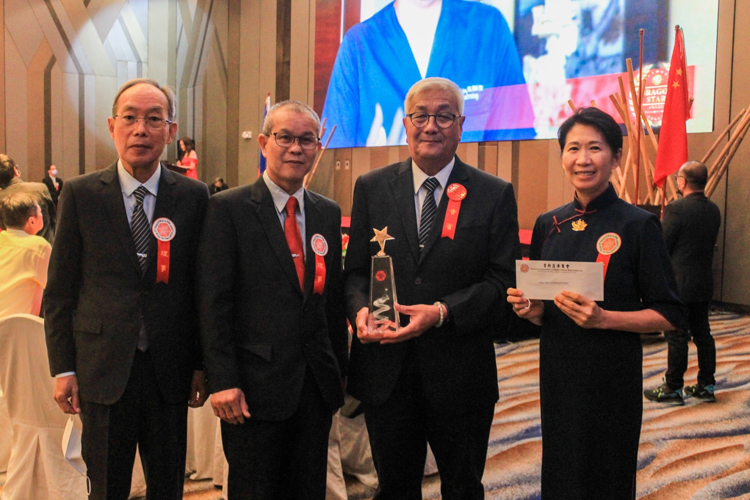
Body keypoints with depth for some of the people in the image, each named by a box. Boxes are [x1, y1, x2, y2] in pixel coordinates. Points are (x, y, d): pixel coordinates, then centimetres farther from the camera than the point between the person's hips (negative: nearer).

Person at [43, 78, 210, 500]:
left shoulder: (194, 196, 1)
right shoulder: (80, 194, -1)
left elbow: (202, 286, 4)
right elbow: (59, 290, 1)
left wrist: (202, 365, 3)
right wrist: (63, 368, -3)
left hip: (169, 370, 1)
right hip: (103, 369, -1)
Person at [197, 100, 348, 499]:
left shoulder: (328, 213, 10)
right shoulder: (228, 209, -6)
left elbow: (333, 297, 13)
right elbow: (213, 302, -10)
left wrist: (339, 370, 11)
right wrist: (223, 381, -15)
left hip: (316, 386, 5)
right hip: (255, 386, -5)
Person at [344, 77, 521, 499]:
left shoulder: (495, 195, -2)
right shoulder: (371, 188, 5)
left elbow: (503, 281, -6)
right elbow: (356, 269, 7)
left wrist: (443, 312, -19)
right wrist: (360, 308, -14)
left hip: (461, 373, -1)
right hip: (385, 371, 2)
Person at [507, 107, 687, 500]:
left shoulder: (638, 225, -9)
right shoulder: (549, 225, 5)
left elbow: (670, 315, -8)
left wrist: (603, 318, -21)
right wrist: (530, 309, -9)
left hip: (612, 377, -4)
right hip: (557, 371, 4)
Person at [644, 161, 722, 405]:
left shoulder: (676, 209, -17)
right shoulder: (714, 210, 5)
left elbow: (661, 247, -14)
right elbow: (710, 243, 12)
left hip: (678, 284, -7)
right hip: (704, 283, 7)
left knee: (677, 337, -1)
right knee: (702, 334, 14)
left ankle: (673, 389, 7)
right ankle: (707, 386, 22)